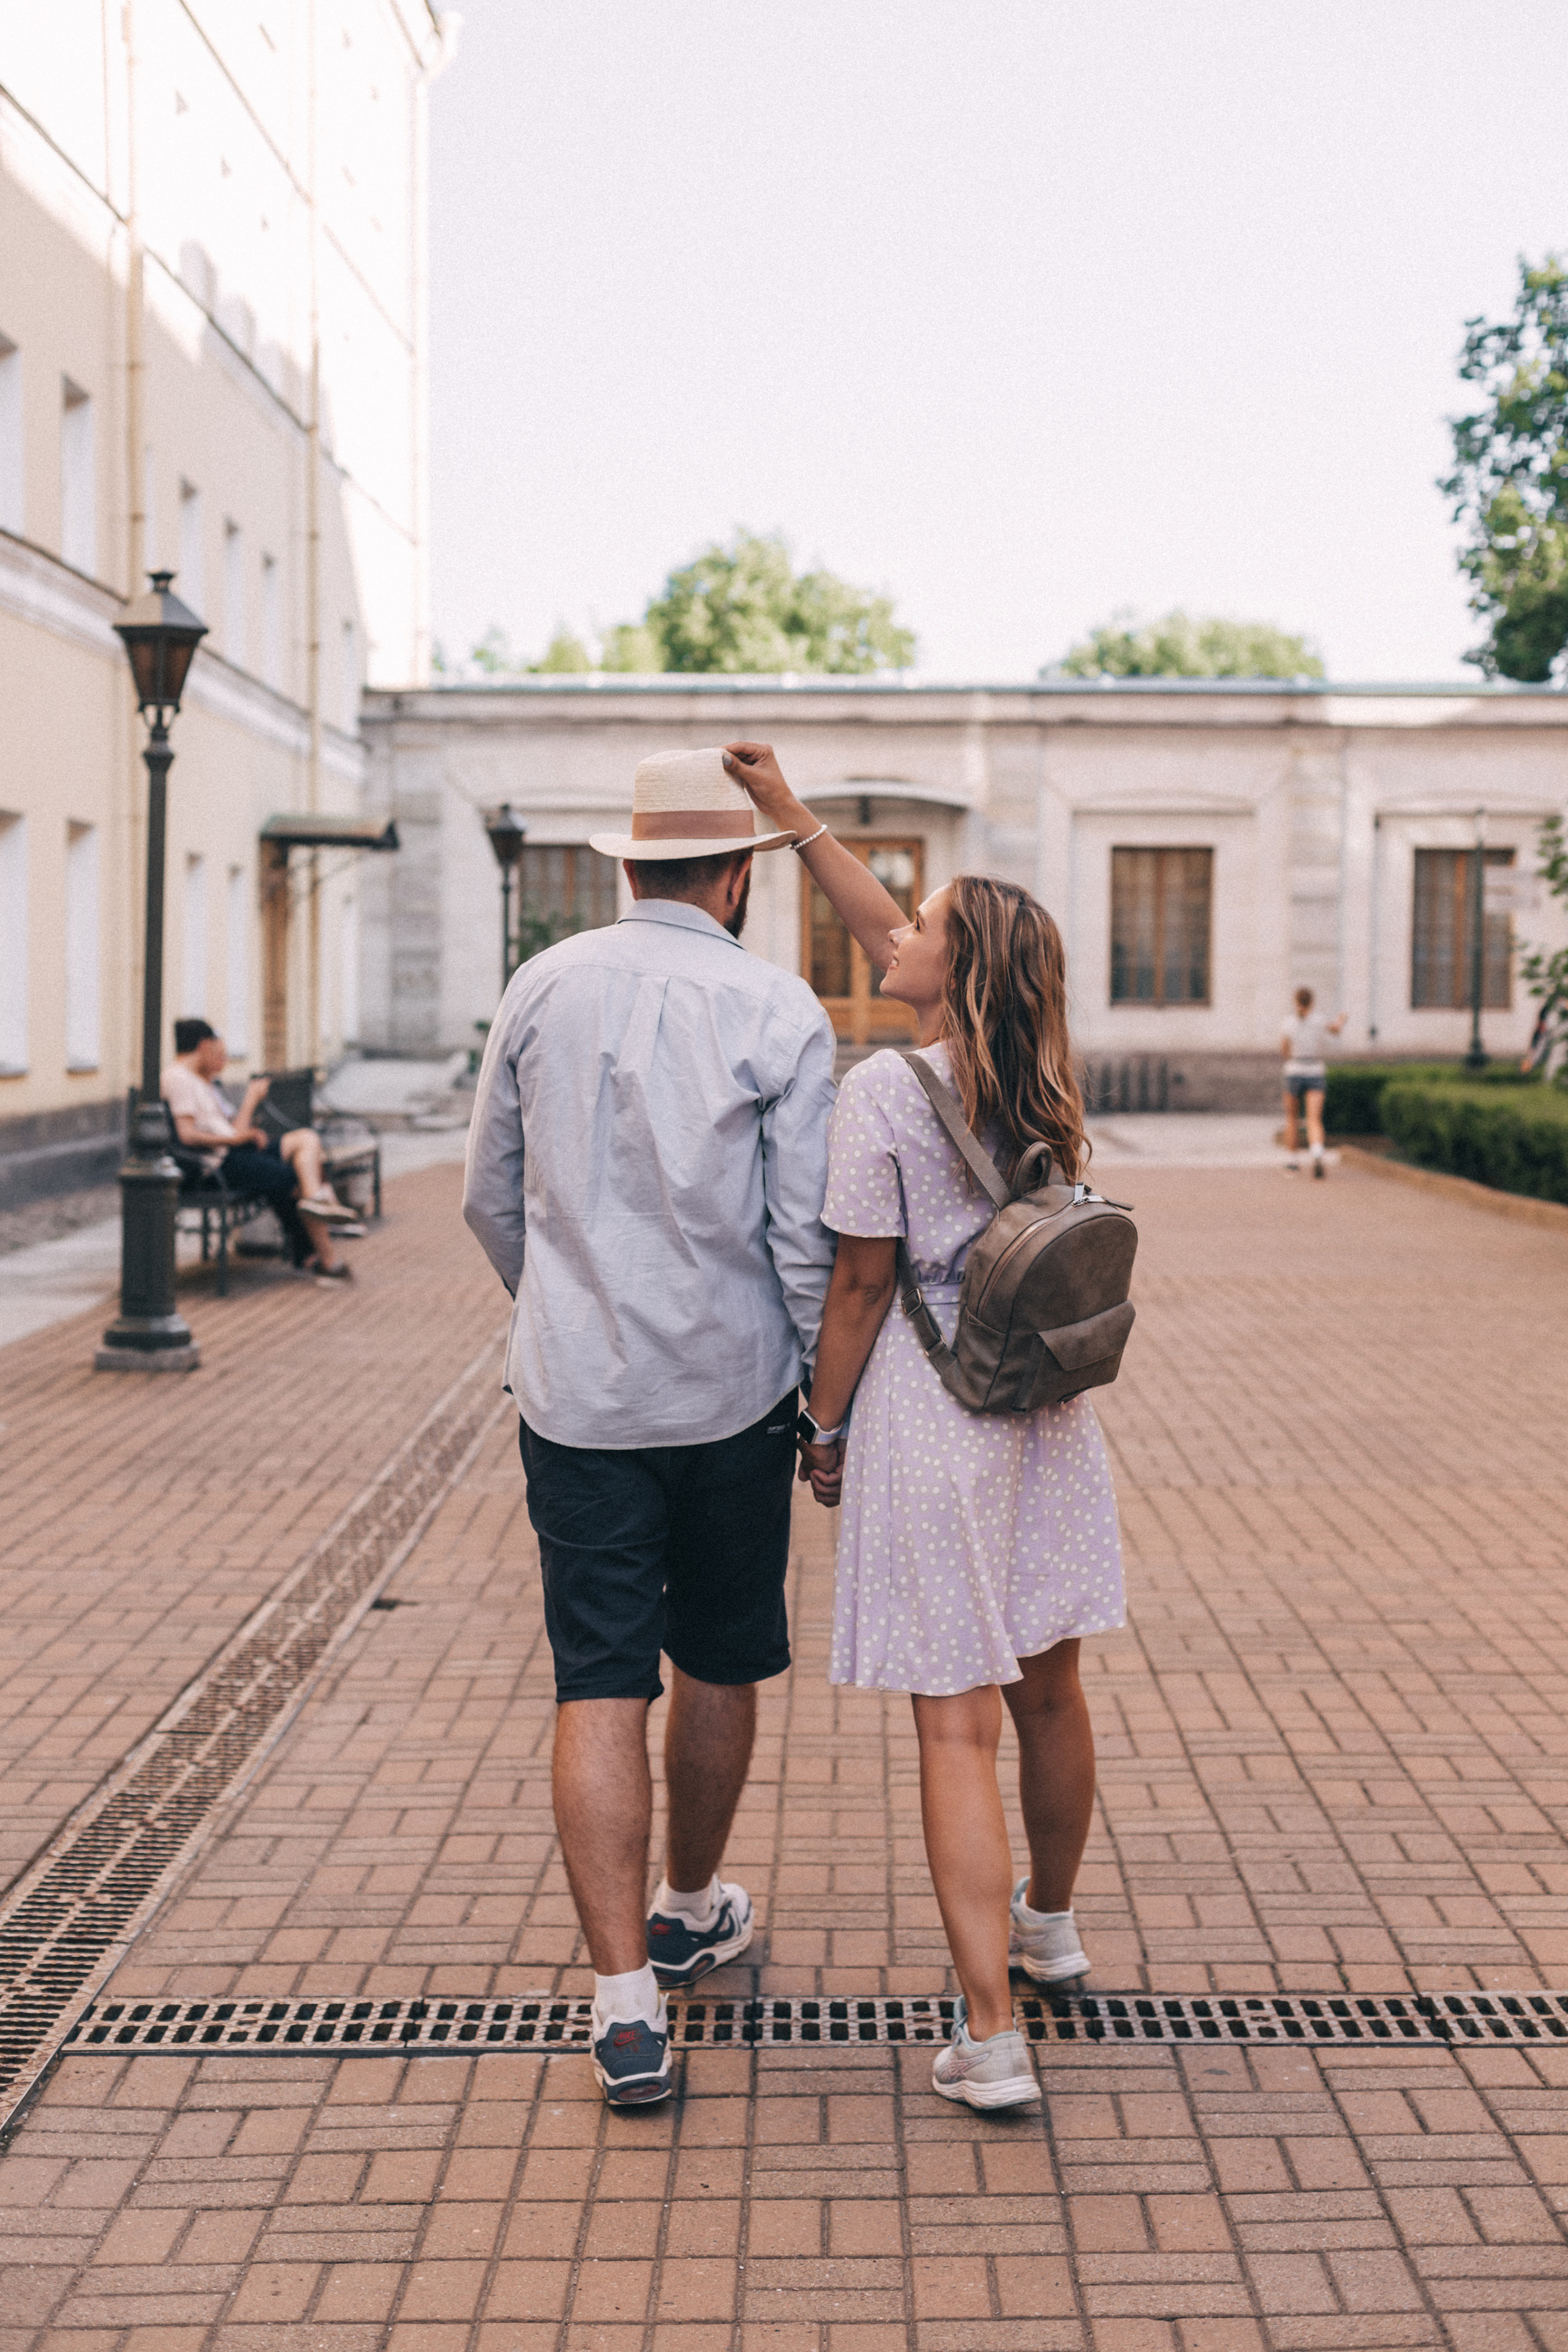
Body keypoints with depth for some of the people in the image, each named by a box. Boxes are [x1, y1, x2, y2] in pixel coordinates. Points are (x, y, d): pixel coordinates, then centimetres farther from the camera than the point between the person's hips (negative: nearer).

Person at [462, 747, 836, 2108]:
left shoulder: (543, 990, 1)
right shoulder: (778, 1012, -8)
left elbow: (491, 1199, 9)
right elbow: (808, 1236, -9)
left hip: (575, 1392, 1)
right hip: (732, 1389, -1)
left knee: (601, 1689, 3)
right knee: (719, 1663, 18)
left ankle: (626, 1997, -2)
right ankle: (693, 1911, 37)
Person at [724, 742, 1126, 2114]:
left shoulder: (883, 1092, -15)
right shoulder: (1032, 1078, 6)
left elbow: (862, 1282, -12)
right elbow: (886, 937, 16)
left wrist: (825, 1425, 1)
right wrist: (789, 812, 19)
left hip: (932, 1416, -7)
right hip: (1043, 1402, 7)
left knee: (959, 1727, -3)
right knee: (1047, 1688, 20)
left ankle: (991, 2038, 0)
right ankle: (1048, 1927, 41)